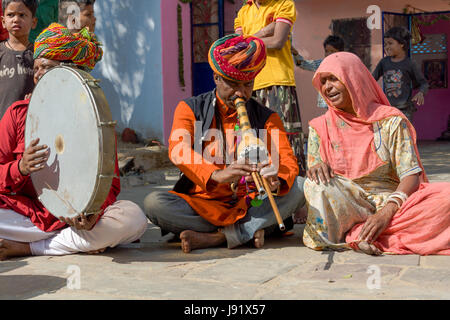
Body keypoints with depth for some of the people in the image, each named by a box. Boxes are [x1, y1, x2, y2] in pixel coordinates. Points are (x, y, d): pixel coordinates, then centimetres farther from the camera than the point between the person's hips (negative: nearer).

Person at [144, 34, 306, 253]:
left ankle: (216, 237, -27)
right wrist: (216, 175, -35)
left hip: (249, 204, 1)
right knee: (153, 203, -27)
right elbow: (179, 151, -14)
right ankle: (249, 230, -23)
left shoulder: (266, 118, 9)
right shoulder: (191, 109, 5)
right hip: (201, 203, -1)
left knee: (300, 186, -22)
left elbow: (287, 160, -6)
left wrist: (277, 182, -32)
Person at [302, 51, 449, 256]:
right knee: (317, 186, -30)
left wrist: (388, 210, -24)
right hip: (346, 206, 0)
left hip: (392, 201, 0)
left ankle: (357, 235, -30)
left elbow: (411, 176, -6)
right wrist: (317, 169, -19)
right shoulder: (320, 128, 8)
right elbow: (314, 178, 7)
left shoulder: (391, 120, 1)